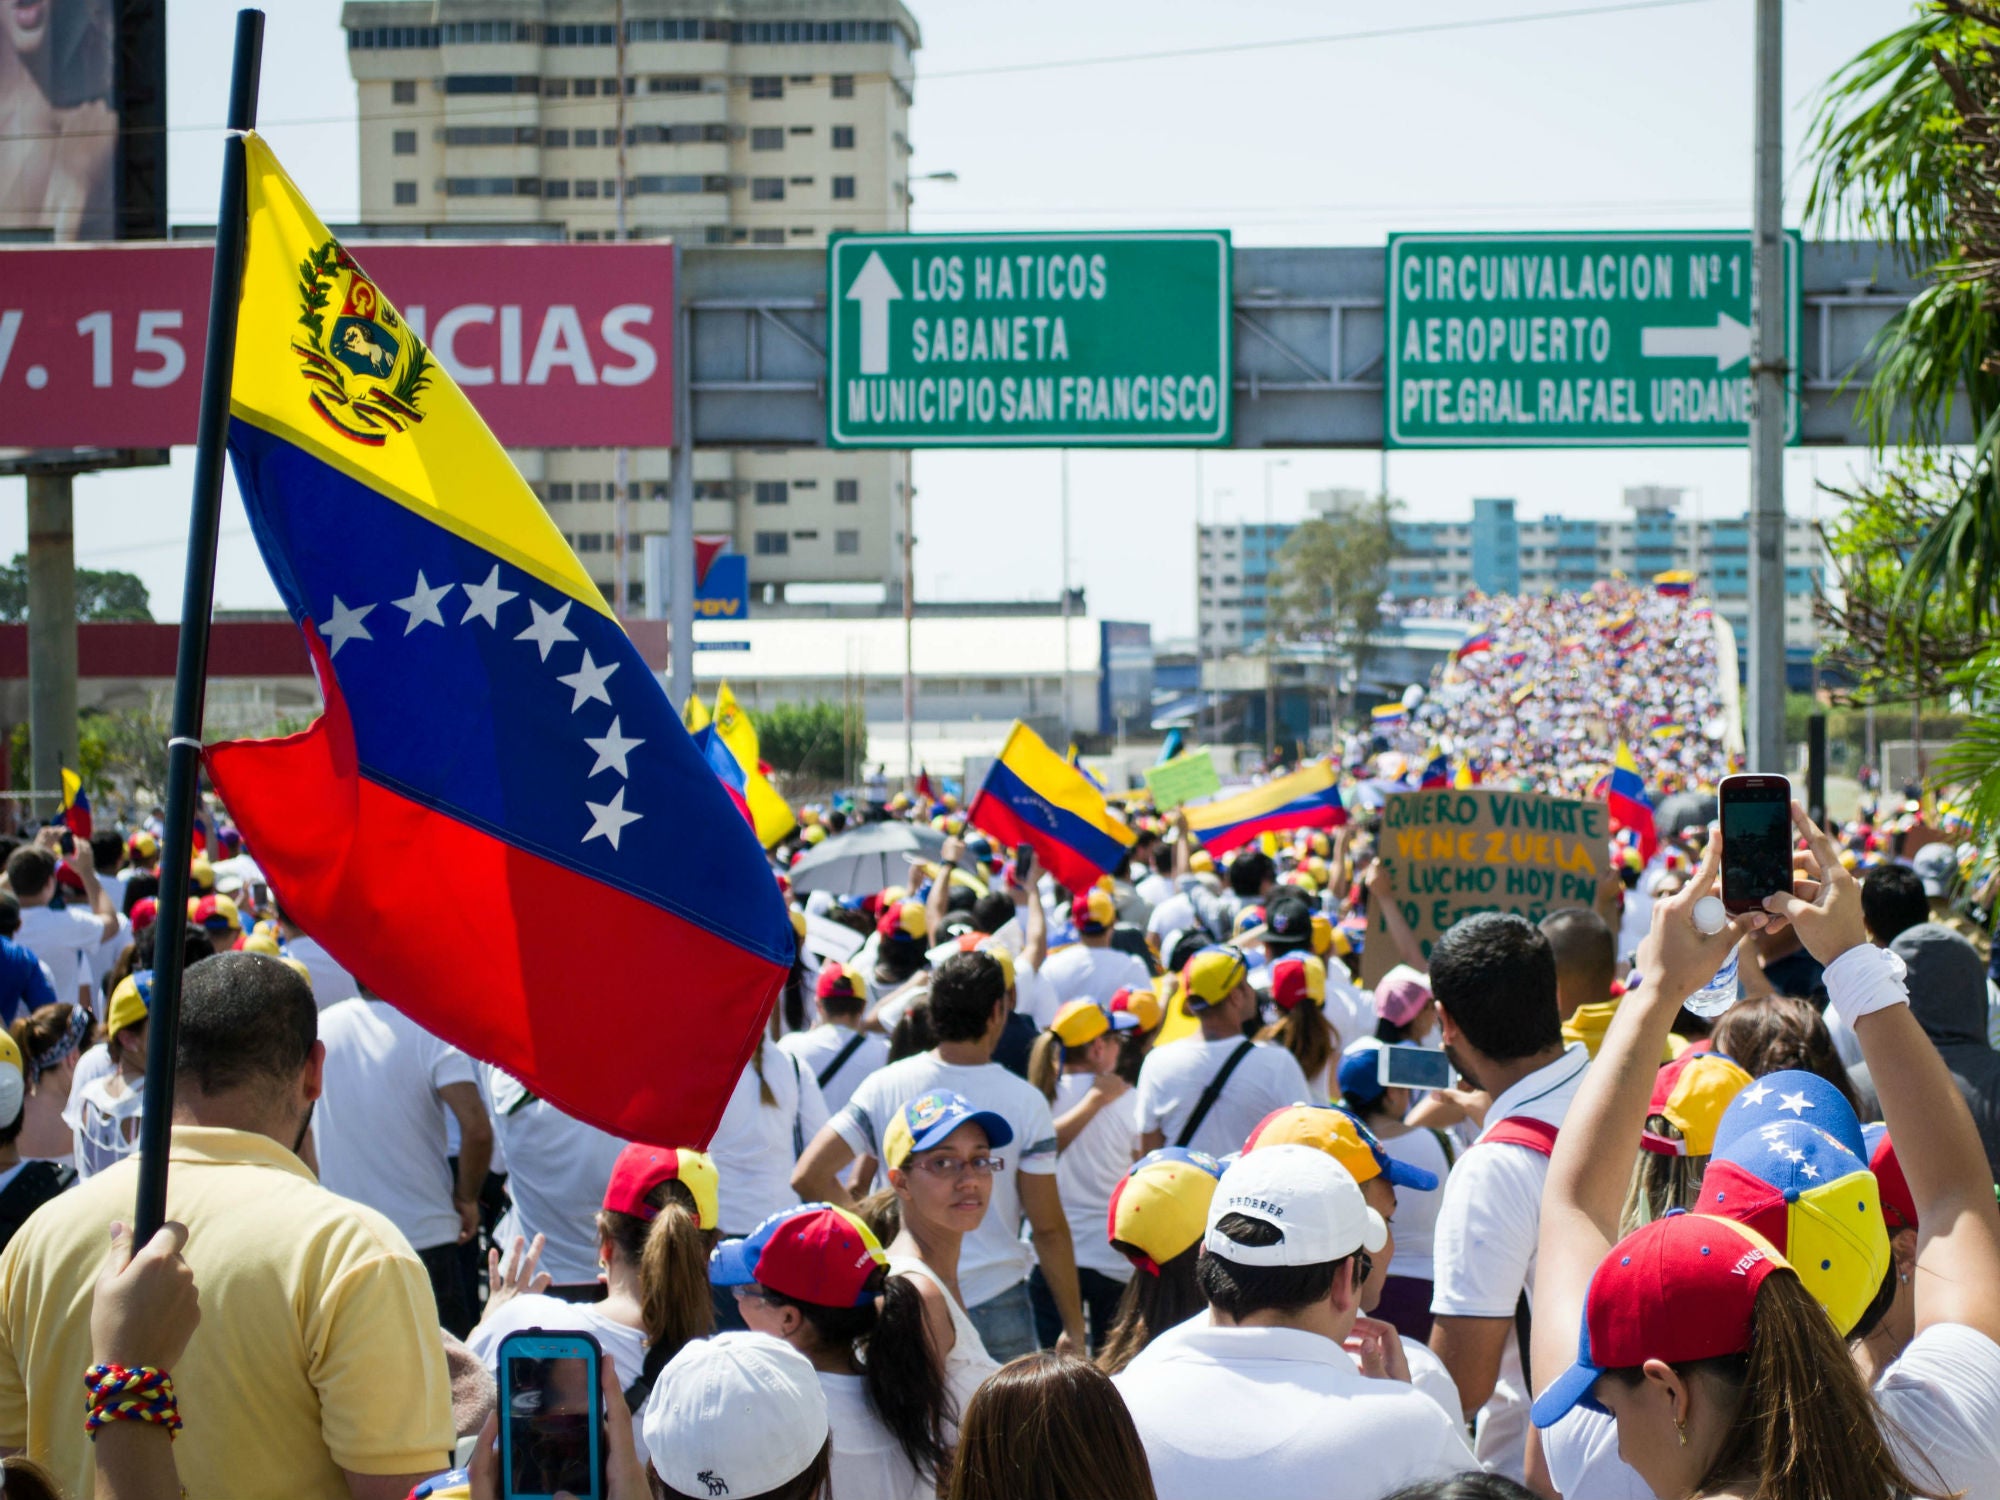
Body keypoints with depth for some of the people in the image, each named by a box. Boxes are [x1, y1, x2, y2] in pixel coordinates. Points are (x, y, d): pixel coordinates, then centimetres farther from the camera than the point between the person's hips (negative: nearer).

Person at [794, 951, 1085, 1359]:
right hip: (998, 1308, -2)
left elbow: (809, 1177, -7)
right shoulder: (1024, 1101, -8)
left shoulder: (885, 1087, -3)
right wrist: (1075, 1329, 2)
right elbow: (1048, 1229, -6)